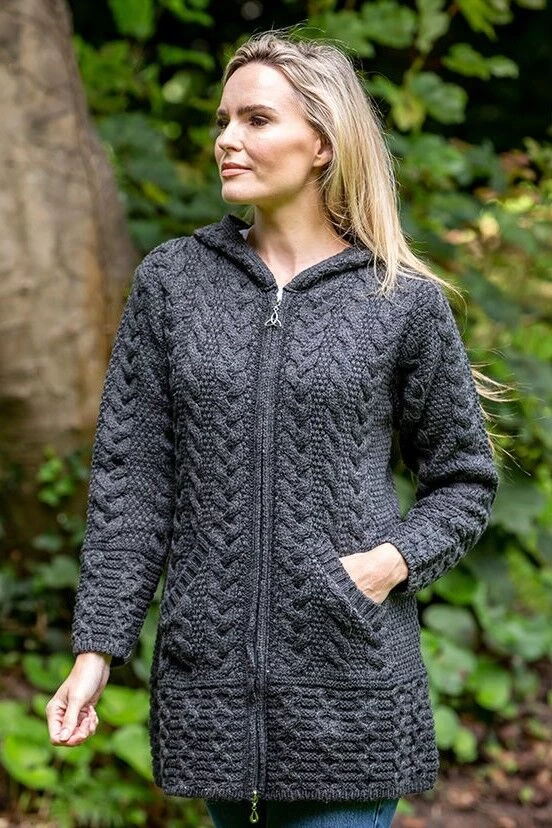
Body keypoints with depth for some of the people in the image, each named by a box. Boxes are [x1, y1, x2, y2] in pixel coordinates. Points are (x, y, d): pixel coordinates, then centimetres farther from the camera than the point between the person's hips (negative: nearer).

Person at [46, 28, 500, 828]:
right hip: (211, 678, 2)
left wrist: (396, 559, -11)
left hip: (352, 677, -2)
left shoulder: (404, 302, -2)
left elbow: (465, 479, 7)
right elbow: (129, 477, 3)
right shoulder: (172, 280, 3)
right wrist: (97, 647, -2)